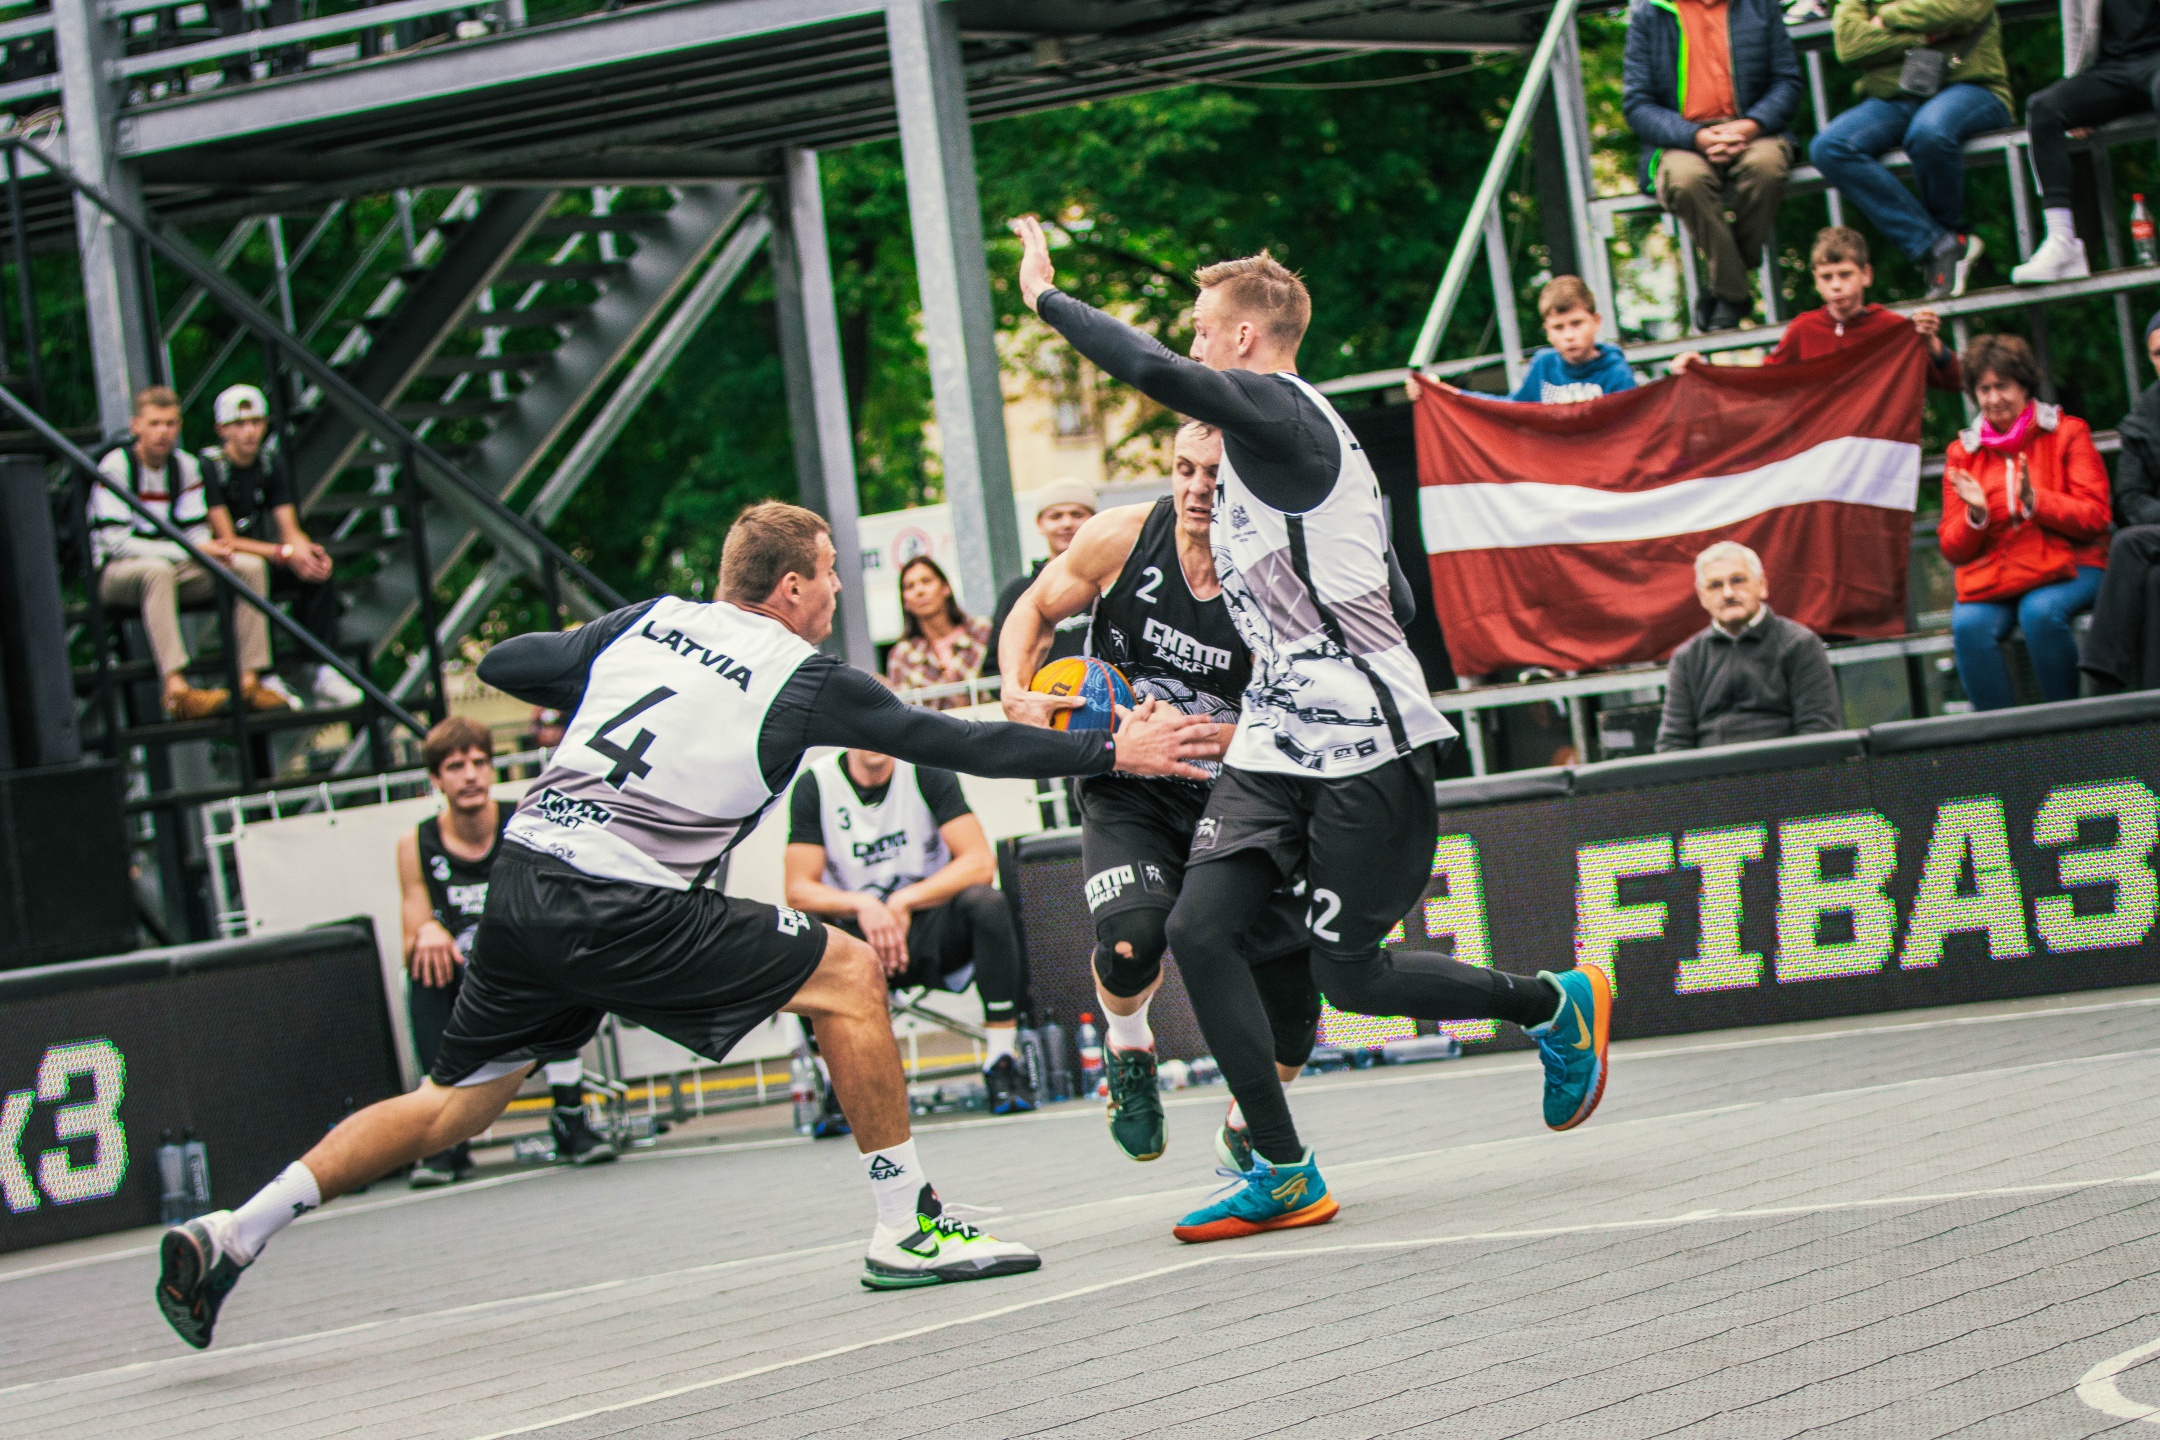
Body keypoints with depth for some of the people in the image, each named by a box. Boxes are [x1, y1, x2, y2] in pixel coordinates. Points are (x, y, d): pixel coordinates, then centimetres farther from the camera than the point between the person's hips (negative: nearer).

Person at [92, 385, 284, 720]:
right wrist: (191, 551, -27)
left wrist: (213, 550, -21)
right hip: (116, 574, -6)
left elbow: (196, 533, 6)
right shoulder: (115, 468, -13)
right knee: (158, 570, -41)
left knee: (251, 566, -13)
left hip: (177, 569, 6)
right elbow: (117, 542, -21)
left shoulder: (186, 466, 6)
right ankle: (176, 689, -51)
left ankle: (250, 680, -17)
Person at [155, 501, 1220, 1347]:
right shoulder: (803, 680, 1)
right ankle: (905, 1229, 3)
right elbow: (953, 742, 4)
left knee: (453, 1105, 17)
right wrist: (1108, 753, 11)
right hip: (621, 913, -7)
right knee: (849, 975, 3)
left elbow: (503, 666, 23)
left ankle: (229, 1236, 9)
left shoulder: (646, 623, 16)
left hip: (524, 880, 7)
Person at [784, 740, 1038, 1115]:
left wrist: (903, 902, -21)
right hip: (861, 936, 0)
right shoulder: (815, 785, -4)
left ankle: (1001, 1066, -22)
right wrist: (860, 905, -26)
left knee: (986, 903, -31)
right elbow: (798, 891, -8)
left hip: (933, 929, 0)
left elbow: (980, 863, -13)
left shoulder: (927, 771, -5)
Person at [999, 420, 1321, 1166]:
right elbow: (1036, 609, 8)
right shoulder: (1123, 537, -10)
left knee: (1294, 1010, -7)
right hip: (1127, 793, -1)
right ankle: (1127, 1048, 6)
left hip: (1233, 797, 1)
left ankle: (1243, 1132, 26)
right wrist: (1018, 692, -10)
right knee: (1133, 938, -31)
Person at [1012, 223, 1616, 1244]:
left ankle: (1559, 1005, 19)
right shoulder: (1270, 438, 19)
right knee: (1197, 925, -7)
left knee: (1349, 975, -4)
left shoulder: (1281, 412, -11)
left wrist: (1045, 294, -18)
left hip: (1362, 743, -9)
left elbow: (1156, 372, -30)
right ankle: (1283, 1174, -3)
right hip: (1276, 742, 9)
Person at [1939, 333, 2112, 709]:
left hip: (2066, 568, -2)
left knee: (2040, 611, -35)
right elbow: (1953, 549, 8)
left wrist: (2033, 500, -20)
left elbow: (2095, 517, -6)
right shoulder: (1963, 452, 11)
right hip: (1990, 576, 2)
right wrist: (1976, 514, -13)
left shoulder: (2066, 433, 4)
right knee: (1968, 625, -30)